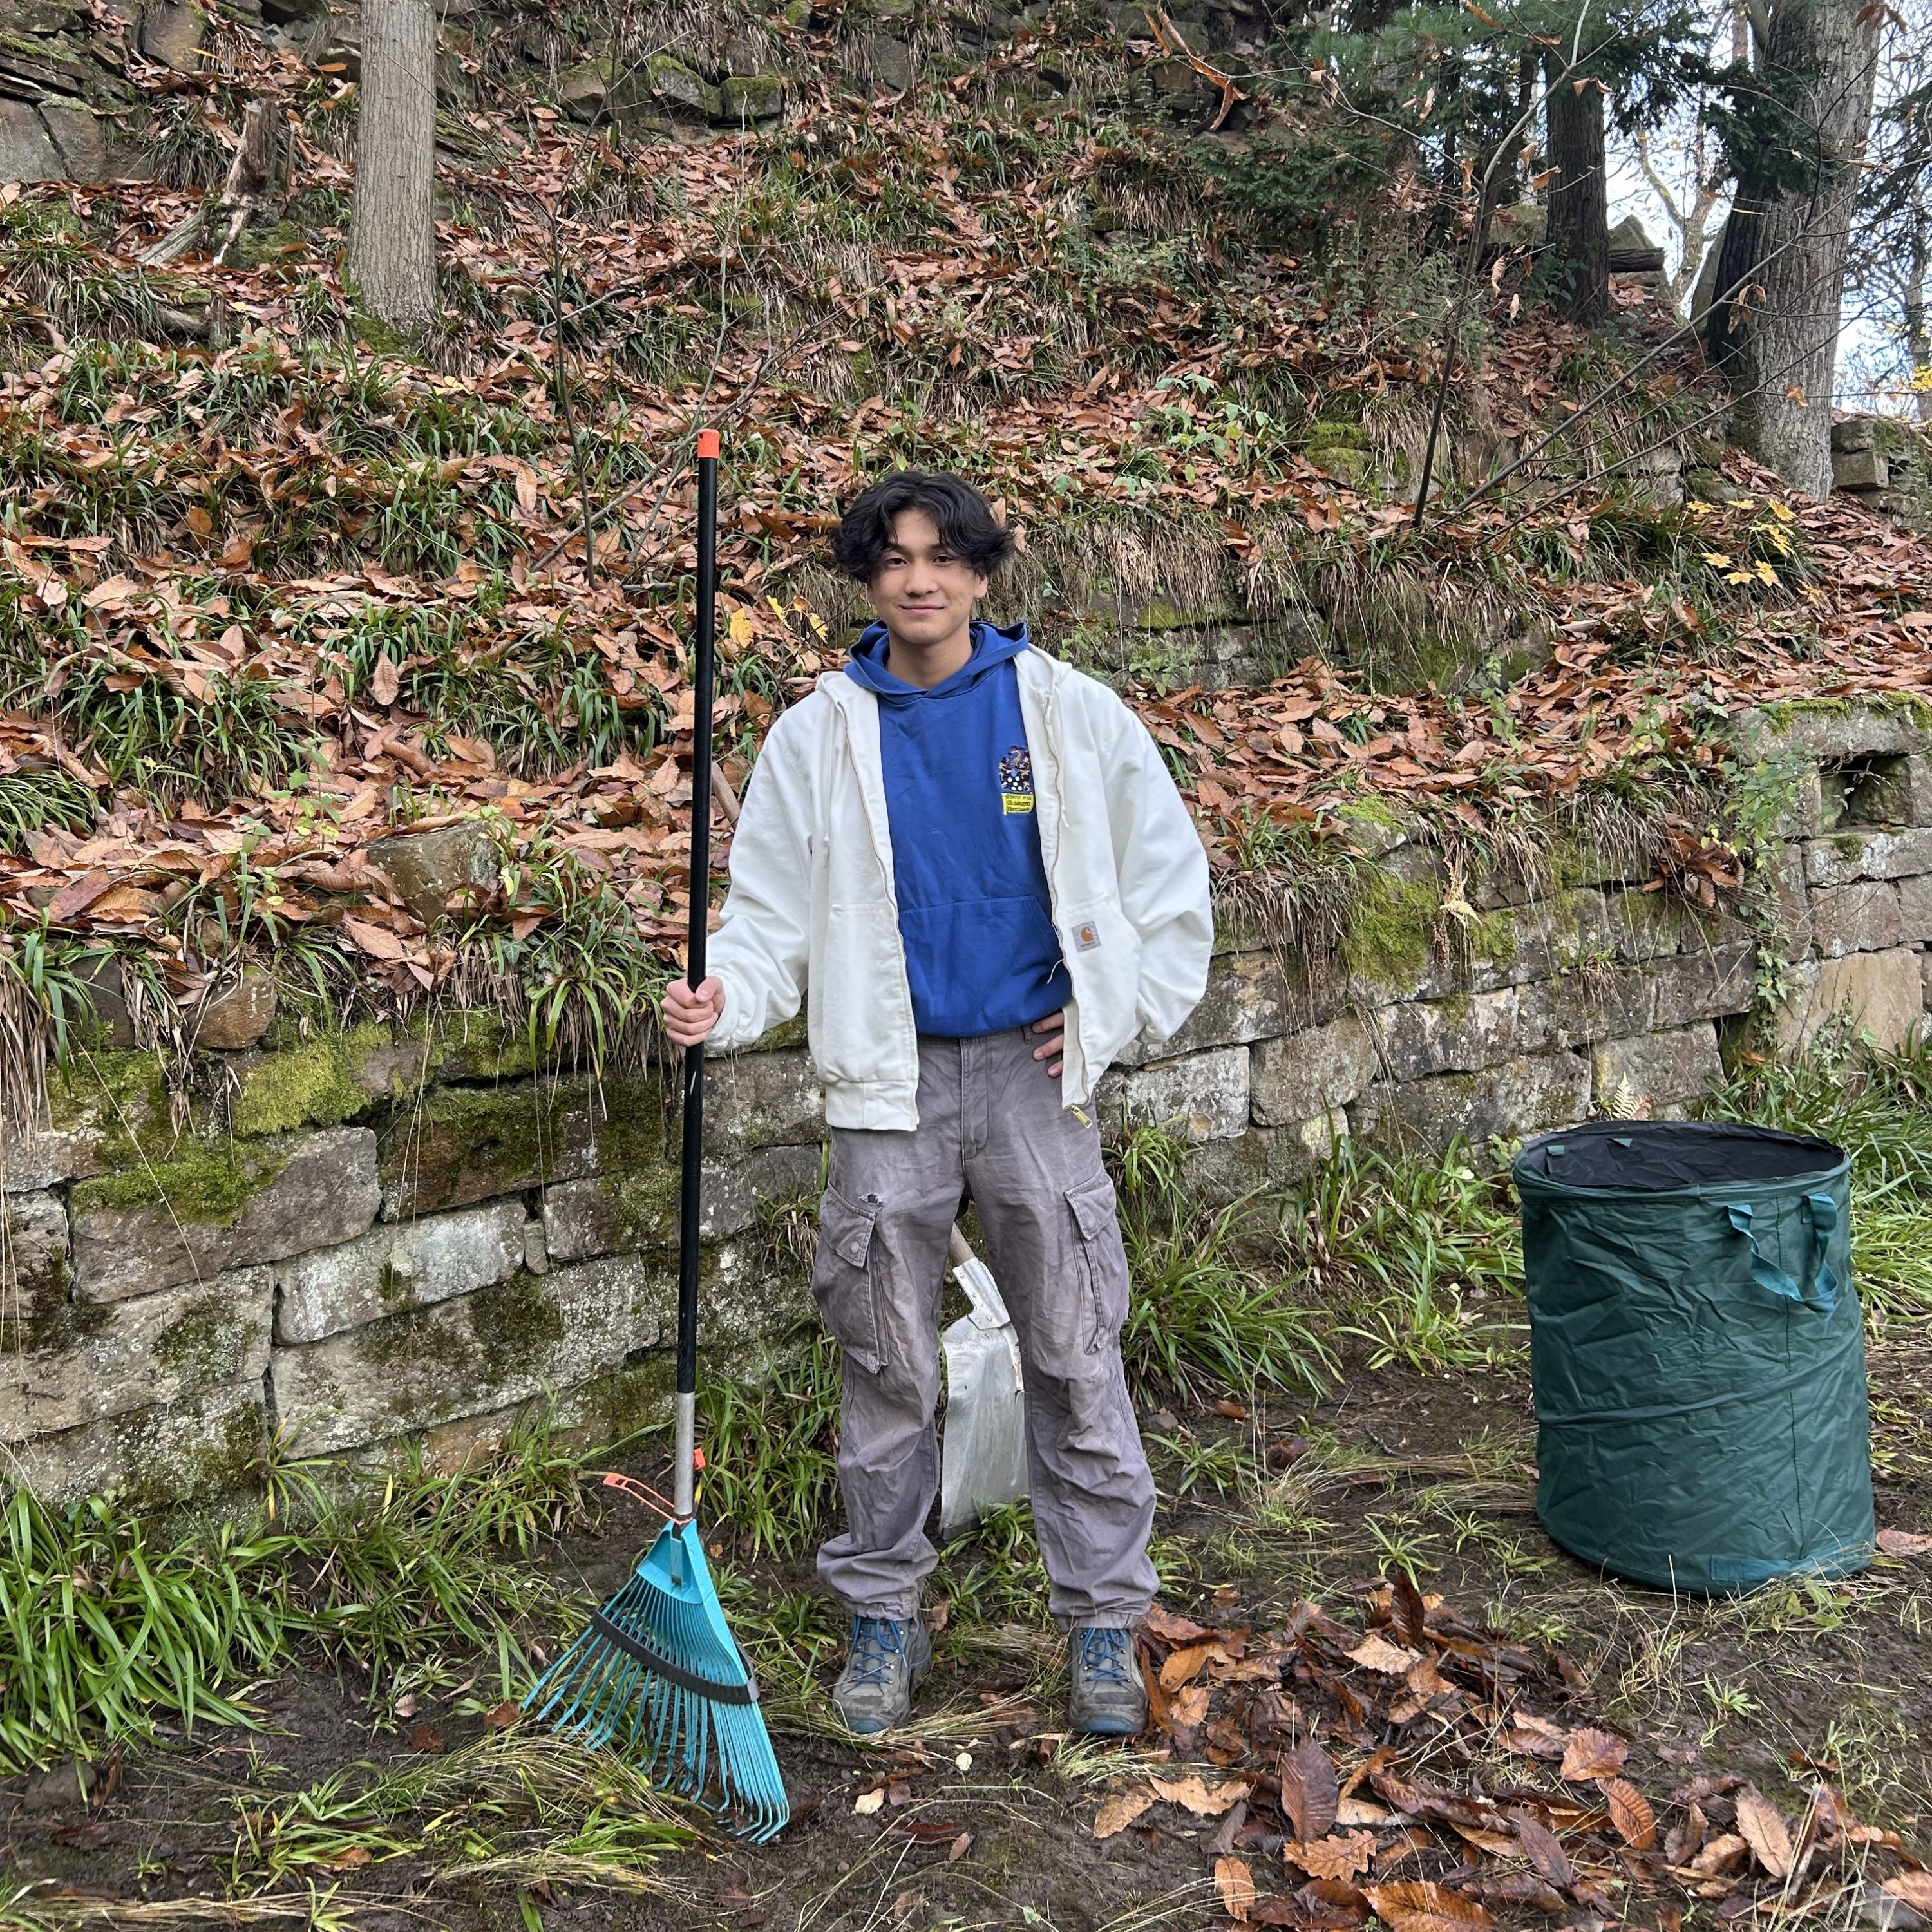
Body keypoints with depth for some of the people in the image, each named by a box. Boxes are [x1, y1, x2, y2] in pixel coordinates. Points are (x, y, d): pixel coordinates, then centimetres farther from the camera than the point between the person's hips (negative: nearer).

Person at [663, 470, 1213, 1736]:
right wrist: (724, 998, -16)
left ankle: (1105, 1624, 19)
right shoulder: (820, 736, 2)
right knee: (889, 1368, 9)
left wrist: (1122, 1013, 1)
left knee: (1077, 1356, 5)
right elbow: (774, 910, 3)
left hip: (1033, 1071, 0)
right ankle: (883, 1616, 26)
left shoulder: (1072, 714, 0)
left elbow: (1169, 873, 8)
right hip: (892, 1078, 1)